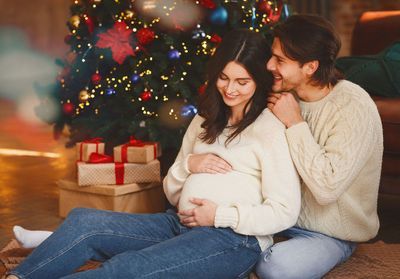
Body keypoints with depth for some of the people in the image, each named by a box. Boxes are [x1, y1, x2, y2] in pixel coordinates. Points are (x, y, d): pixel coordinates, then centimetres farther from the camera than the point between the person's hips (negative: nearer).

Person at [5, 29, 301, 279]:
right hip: (180, 224, 7)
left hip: (235, 239, -7)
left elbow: (285, 213, -9)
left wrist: (219, 215, -15)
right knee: (82, 221, -15)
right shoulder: (205, 122, 18)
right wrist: (188, 164, -2)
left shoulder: (272, 129, -4)